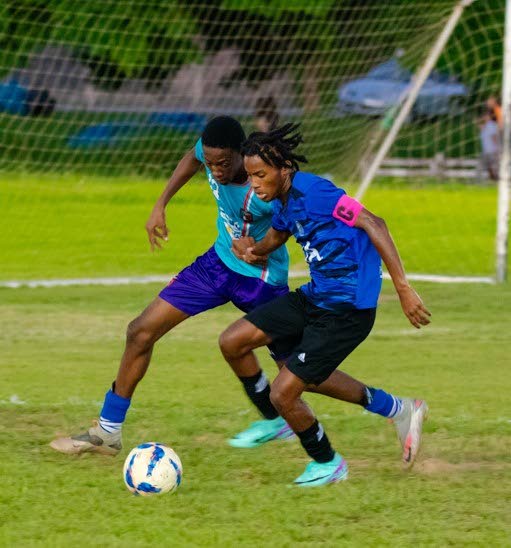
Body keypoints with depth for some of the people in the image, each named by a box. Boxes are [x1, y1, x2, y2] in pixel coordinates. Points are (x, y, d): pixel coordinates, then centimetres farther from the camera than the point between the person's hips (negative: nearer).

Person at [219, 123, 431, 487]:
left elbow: (373, 224, -26)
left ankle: (328, 464, 22)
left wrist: (403, 287, -30)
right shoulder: (284, 200, 7)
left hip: (347, 309, -10)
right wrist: (254, 250, 2)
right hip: (315, 296, 10)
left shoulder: (312, 191, -21)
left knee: (283, 394, -11)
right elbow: (275, 237, 28)